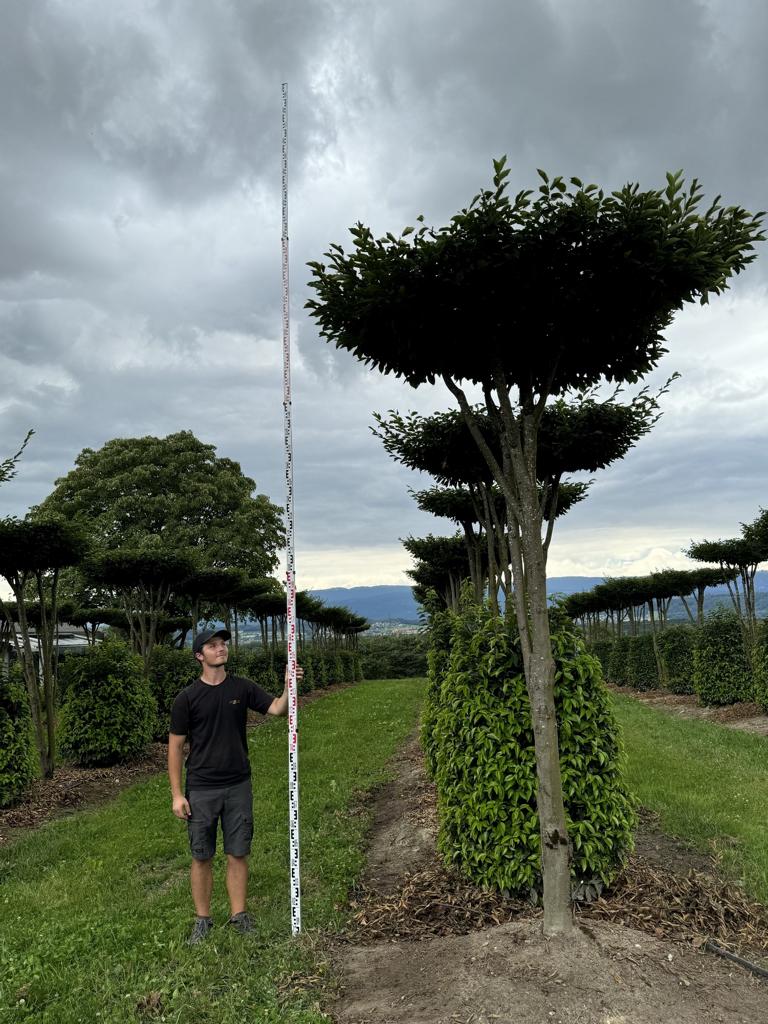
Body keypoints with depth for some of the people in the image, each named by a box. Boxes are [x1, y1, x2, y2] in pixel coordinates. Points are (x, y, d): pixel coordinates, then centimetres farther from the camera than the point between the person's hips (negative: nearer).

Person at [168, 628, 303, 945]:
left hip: (238, 785, 2)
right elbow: (175, 746, -3)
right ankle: (202, 919, 25)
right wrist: (177, 794, -7)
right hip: (201, 789, -2)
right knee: (201, 857, 8)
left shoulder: (243, 688, 1)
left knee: (238, 853, 9)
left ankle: (239, 914, 24)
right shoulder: (187, 698, -6)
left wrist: (289, 685, -29)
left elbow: (277, 708, -9)